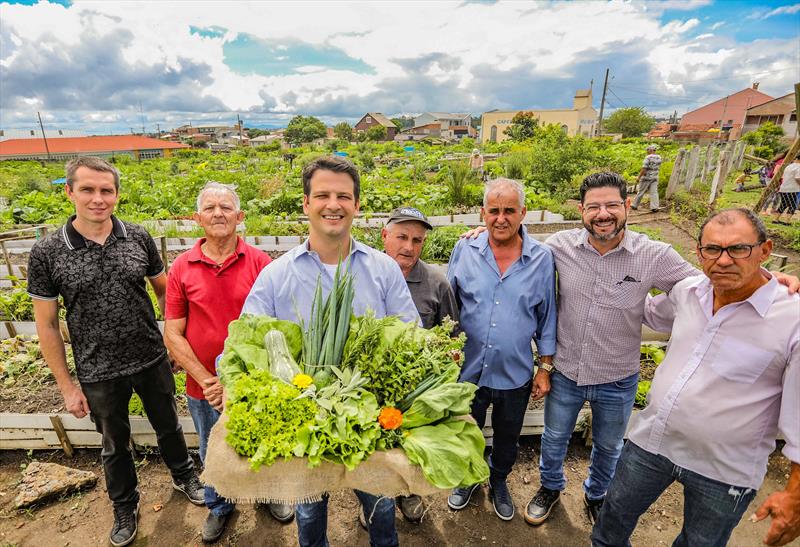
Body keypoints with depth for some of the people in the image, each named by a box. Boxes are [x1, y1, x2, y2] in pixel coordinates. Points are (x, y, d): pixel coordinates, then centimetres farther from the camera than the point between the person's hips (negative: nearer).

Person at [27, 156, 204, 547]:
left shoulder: (139, 238, -8)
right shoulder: (46, 253, -11)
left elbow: (164, 291, 4)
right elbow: (46, 325, -4)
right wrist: (67, 386, -2)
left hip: (152, 360, 1)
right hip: (99, 374, 0)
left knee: (168, 426, 21)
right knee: (115, 445, 21)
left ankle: (184, 476, 49)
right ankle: (125, 506, 47)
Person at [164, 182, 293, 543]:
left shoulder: (260, 263, -12)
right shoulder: (182, 268, -6)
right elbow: (173, 334, -5)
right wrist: (207, 381, -13)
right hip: (204, 389, 2)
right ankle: (218, 506, 54)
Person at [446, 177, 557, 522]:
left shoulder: (542, 258, -9)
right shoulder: (465, 250, -9)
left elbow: (547, 318, 0)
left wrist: (545, 369, 2)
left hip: (516, 376, 1)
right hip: (468, 370, 0)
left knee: (507, 440, 24)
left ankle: (498, 483, 55)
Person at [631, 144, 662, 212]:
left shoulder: (648, 157, -14)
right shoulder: (659, 158, 8)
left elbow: (644, 169, -19)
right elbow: (658, 168, 14)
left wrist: (639, 177, -14)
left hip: (646, 177, -6)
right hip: (655, 178, 6)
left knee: (641, 192, 6)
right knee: (654, 192, 0)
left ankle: (635, 205, 17)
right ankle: (654, 207, -8)